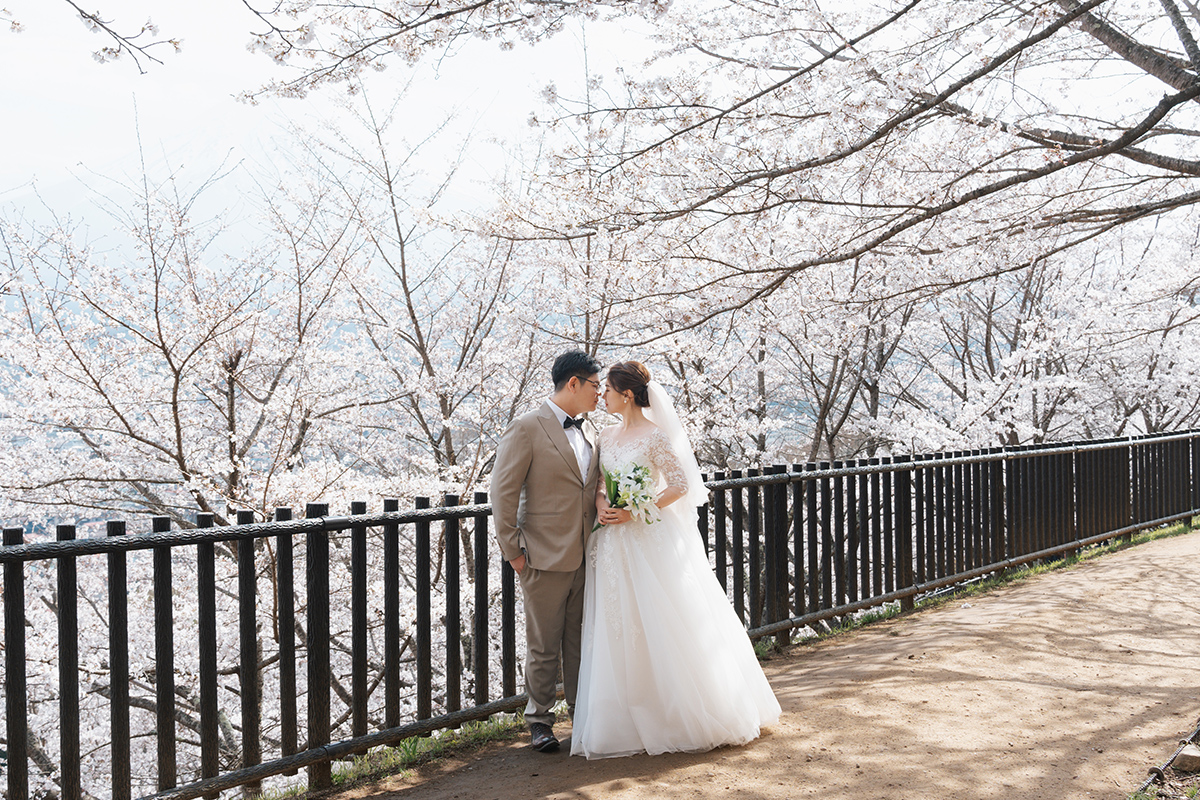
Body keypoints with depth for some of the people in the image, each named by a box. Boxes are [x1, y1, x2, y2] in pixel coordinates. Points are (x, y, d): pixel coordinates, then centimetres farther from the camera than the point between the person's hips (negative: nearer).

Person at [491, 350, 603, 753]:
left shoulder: (588, 432, 12)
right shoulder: (526, 429, -10)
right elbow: (503, 493, -11)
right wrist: (513, 551, -11)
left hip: (586, 557, 6)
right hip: (546, 558, -6)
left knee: (581, 641, 13)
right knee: (544, 646, 5)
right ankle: (539, 719, 20)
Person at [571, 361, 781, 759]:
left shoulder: (656, 435, -10)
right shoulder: (608, 436, 11)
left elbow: (680, 485, -11)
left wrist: (635, 513, -17)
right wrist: (601, 504, -6)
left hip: (651, 539, -6)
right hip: (614, 545, 7)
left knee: (663, 625, -1)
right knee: (620, 629, 7)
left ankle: (688, 714, 14)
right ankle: (633, 716, 17)